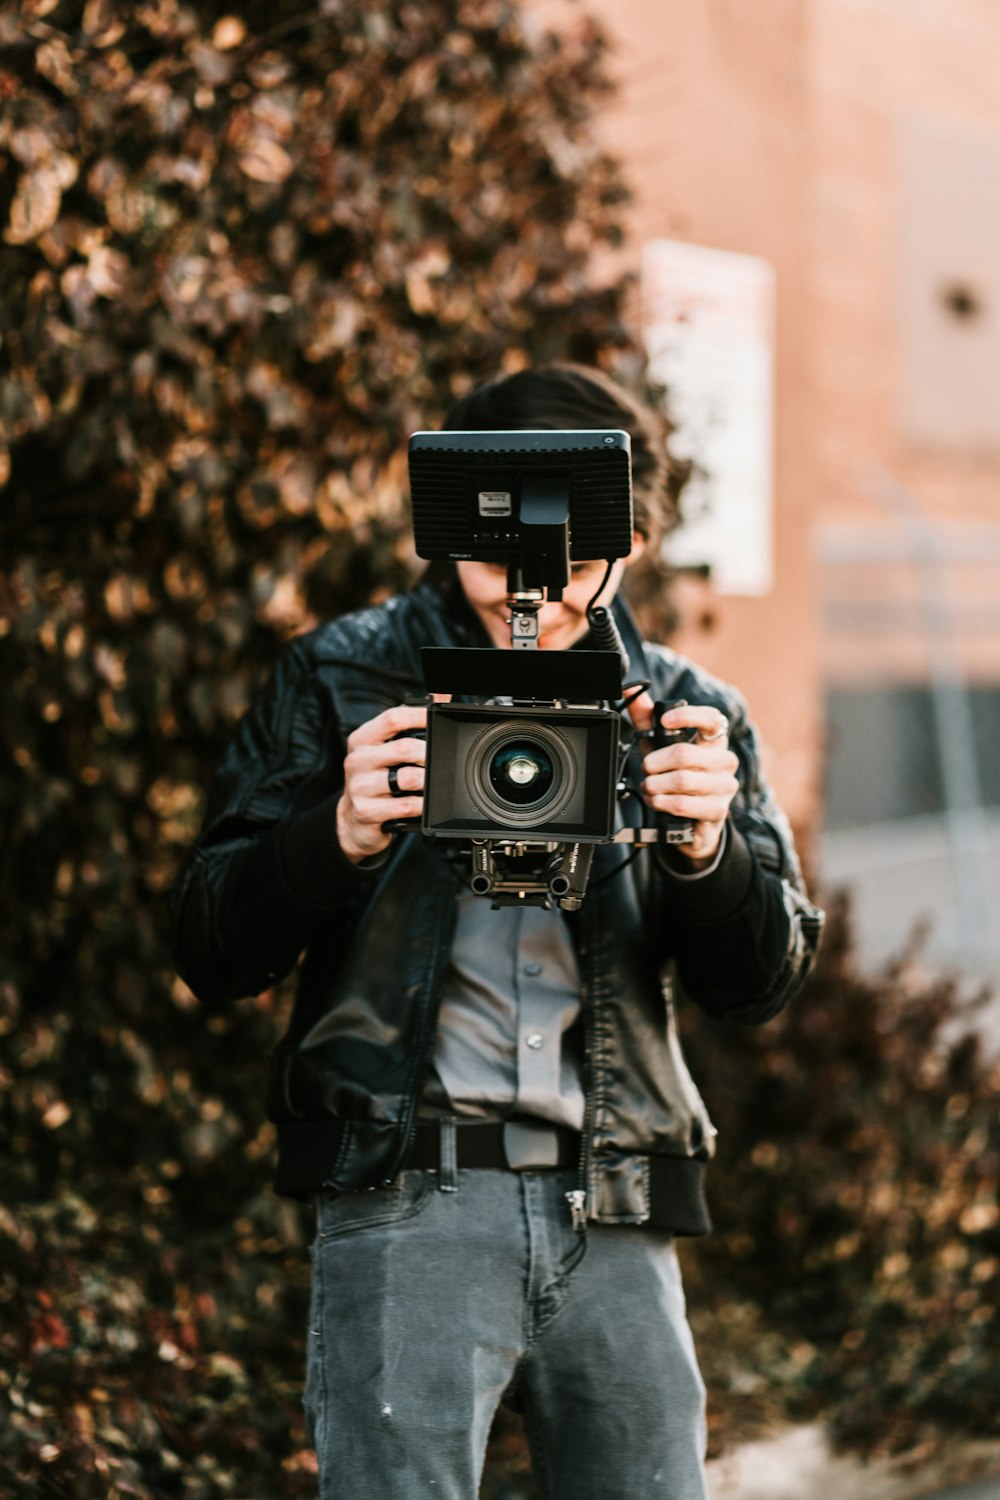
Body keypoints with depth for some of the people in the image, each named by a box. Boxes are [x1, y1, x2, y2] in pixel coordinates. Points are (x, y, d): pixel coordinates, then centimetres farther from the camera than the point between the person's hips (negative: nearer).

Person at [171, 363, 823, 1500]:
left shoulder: (679, 712, 12)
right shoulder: (340, 681, 5)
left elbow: (760, 982, 6)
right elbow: (212, 953, 1)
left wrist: (706, 851, -15)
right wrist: (340, 838, -18)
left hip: (618, 1225, 3)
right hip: (407, 1199, -3)